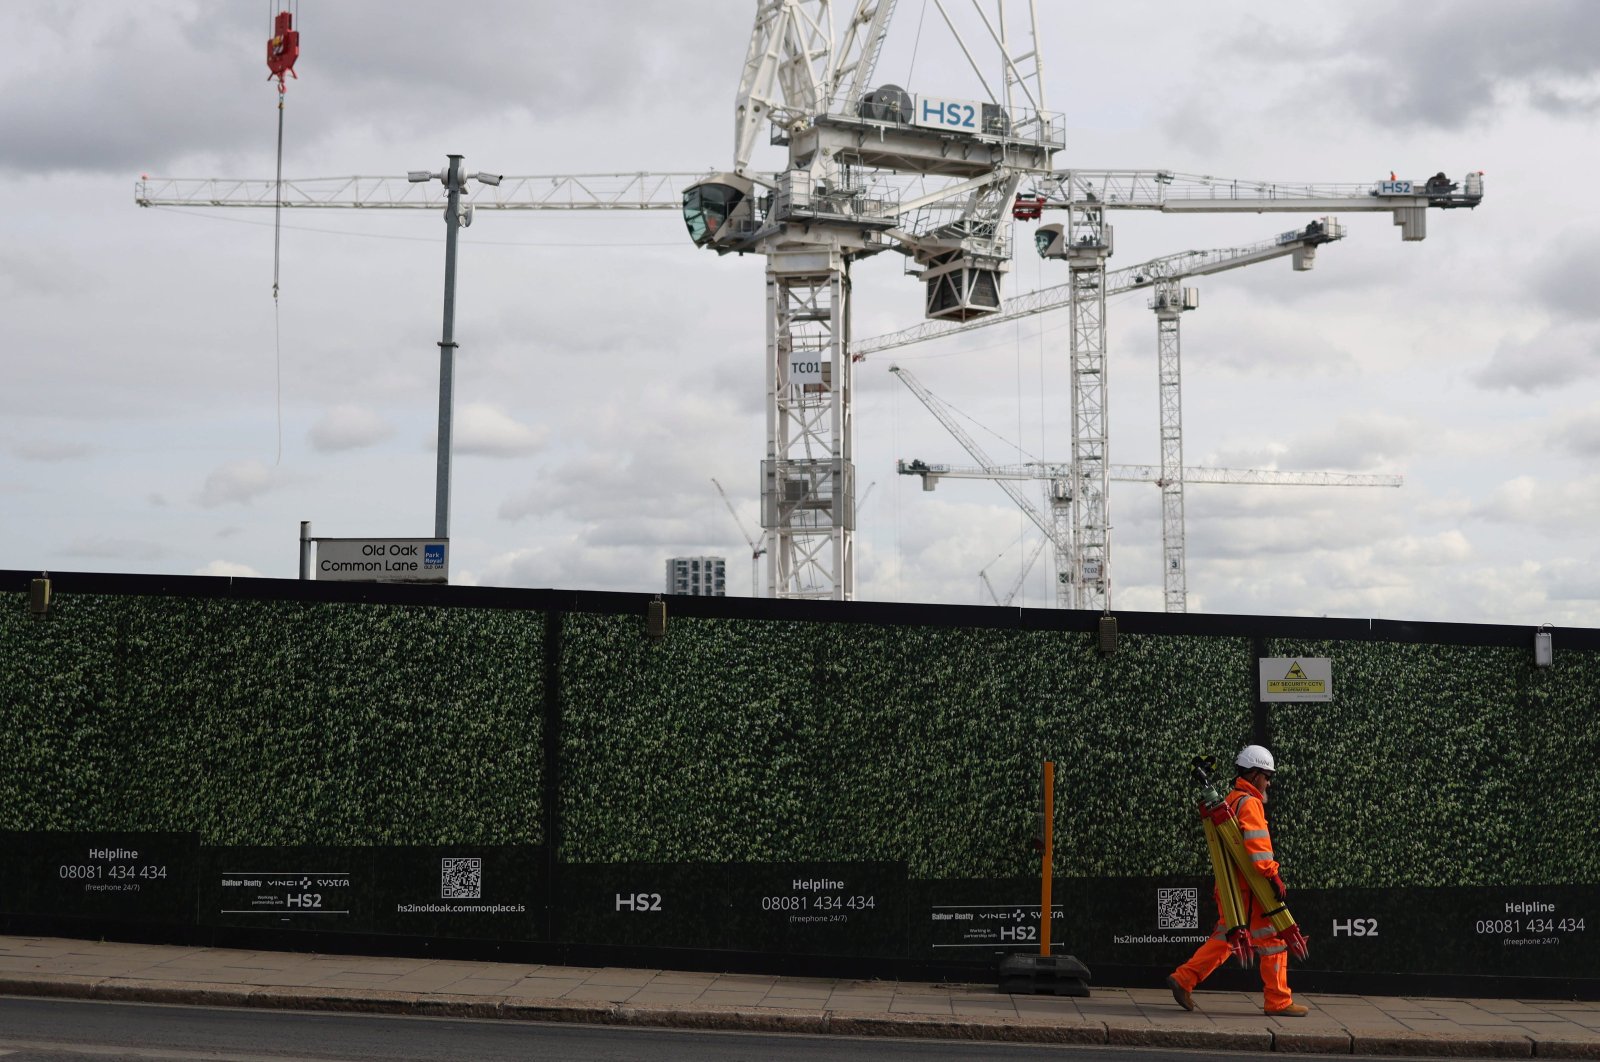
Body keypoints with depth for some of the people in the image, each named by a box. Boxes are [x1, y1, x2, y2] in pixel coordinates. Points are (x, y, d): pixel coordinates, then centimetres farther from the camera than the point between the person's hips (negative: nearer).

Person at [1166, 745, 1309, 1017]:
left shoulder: (1232, 800, 18)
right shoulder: (1250, 803, -12)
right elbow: (1258, 846, -23)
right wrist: (1273, 876, -25)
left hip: (1230, 884, 10)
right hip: (1249, 886, -10)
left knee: (1224, 938, 15)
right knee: (1272, 939, -1)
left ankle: (1182, 979, 11)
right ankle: (1278, 1001, 3)